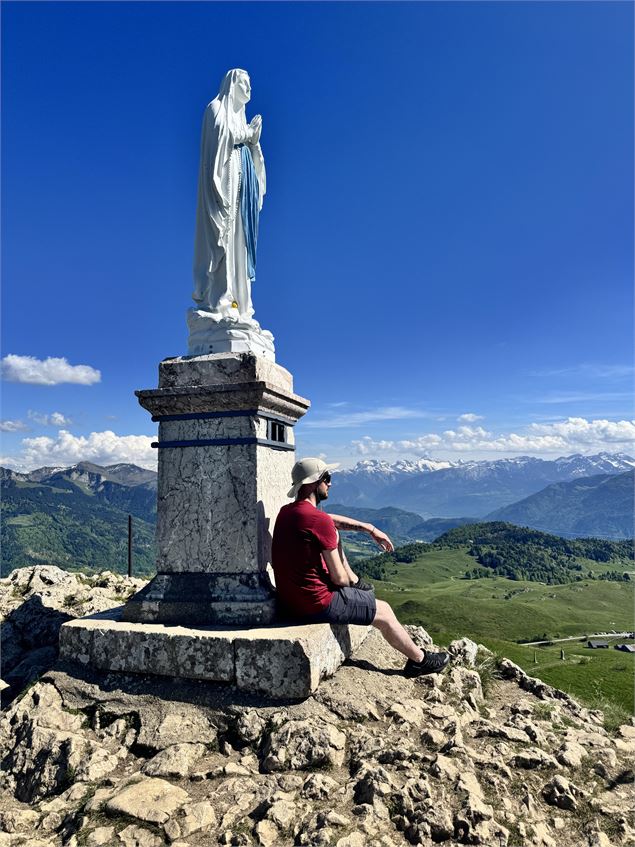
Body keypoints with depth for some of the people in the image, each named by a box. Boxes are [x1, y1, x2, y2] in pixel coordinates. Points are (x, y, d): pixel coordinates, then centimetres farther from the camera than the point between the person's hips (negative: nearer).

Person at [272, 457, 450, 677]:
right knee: (385, 612, 11)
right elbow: (339, 579, -17)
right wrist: (347, 580, 6)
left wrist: (370, 529, 18)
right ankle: (419, 660, 30)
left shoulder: (286, 512, 3)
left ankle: (356, 582, 34)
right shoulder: (319, 521, -23)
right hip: (317, 605, -8)